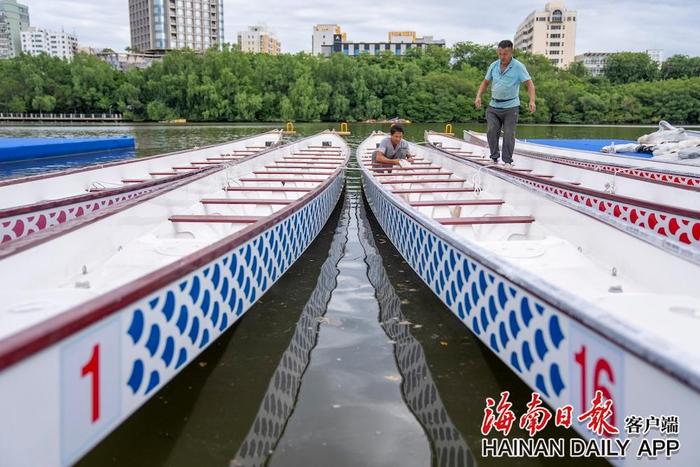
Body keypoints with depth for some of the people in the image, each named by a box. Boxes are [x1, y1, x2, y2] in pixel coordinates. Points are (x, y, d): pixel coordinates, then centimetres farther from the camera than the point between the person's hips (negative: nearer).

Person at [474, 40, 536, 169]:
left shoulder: (518, 67, -8)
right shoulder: (494, 66, 5)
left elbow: (530, 84, -11)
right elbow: (485, 82, 15)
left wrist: (532, 101, -26)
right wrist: (478, 97, 0)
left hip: (510, 106, -3)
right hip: (494, 106, 3)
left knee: (509, 134, -3)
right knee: (491, 132, -7)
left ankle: (508, 161, 4)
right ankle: (494, 158, 4)